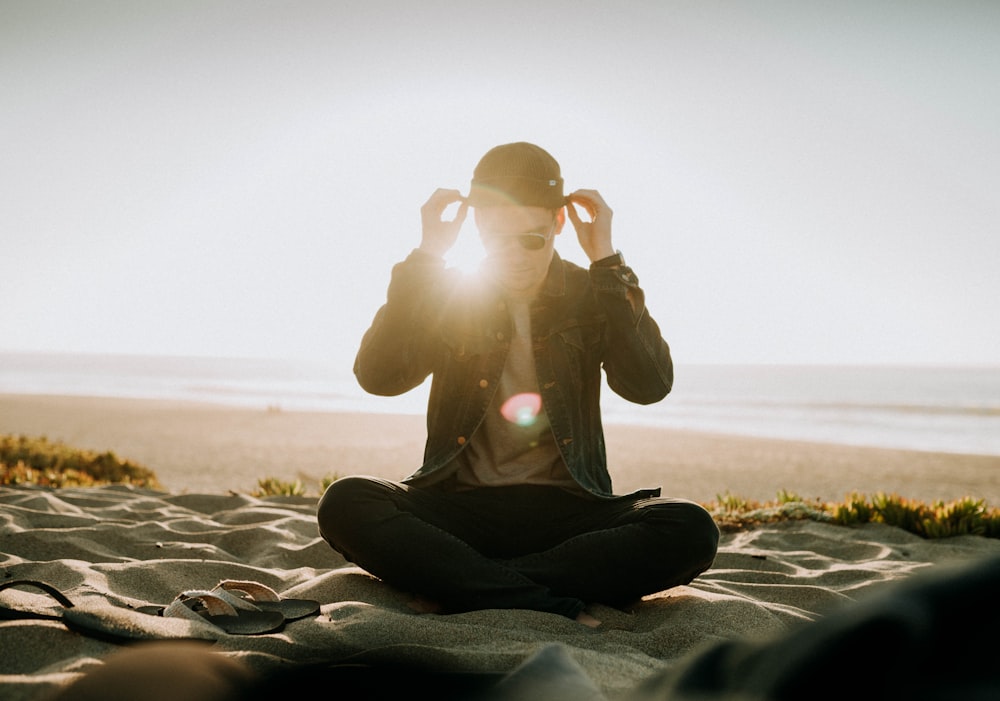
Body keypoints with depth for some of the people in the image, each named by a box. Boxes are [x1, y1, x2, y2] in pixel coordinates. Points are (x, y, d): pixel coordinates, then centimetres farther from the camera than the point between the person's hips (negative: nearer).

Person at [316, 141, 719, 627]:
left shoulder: (593, 296, 7)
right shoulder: (447, 295, 8)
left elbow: (649, 385, -10)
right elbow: (377, 377, -8)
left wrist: (606, 260, -10)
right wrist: (425, 255, -8)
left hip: (565, 511, 0)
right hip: (461, 507, 0)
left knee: (692, 531, -28)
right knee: (345, 503, -28)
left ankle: (459, 589, -25)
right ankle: (561, 610, -31)